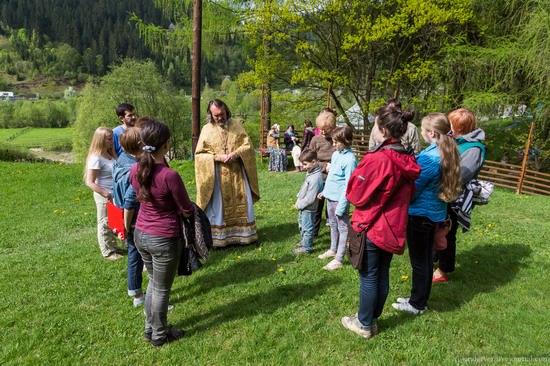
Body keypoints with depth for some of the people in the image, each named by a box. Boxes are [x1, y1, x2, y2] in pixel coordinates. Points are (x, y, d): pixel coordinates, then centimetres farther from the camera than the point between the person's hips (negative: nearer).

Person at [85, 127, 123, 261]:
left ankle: (113, 246, 37)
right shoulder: (96, 158, -20)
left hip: (114, 195, 8)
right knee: (105, 224, 9)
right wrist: (106, 194, -28)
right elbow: (90, 182, -21)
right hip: (104, 197, -7)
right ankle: (107, 252, 23)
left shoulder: (110, 154, 4)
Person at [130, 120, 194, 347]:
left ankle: (150, 329, 41)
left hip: (140, 235, 7)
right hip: (165, 239, -6)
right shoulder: (170, 175, -26)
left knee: (153, 282, 26)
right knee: (162, 289, 13)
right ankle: (159, 336, 33)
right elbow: (187, 211, -13)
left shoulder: (134, 170, -6)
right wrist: (179, 208, 7)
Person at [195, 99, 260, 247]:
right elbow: (199, 155, -2)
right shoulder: (207, 130, -2)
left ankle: (245, 234, 23)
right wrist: (217, 157, -17)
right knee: (219, 206, 4)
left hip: (237, 174, 2)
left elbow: (248, 146, 1)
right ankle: (219, 237, 17)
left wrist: (236, 153, -18)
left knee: (241, 204, 9)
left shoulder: (236, 125, 3)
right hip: (218, 176, -2)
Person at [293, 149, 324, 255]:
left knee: (307, 228, 8)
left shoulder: (315, 178, -30)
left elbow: (310, 198, -27)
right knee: (301, 223, 27)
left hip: (309, 208, -10)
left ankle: (306, 248, 26)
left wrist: (299, 205, -15)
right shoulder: (310, 172, 0)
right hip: (304, 206, 10)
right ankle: (304, 241, 48)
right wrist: (299, 198, 6)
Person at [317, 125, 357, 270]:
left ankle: (338, 260, 13)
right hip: (330, 197, 9)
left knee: (342, 228, 4)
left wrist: (341, 206, -20)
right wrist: (324, 191, 21)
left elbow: (348, 186, -20)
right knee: (333, 225, 23)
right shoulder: (335, 154, 6)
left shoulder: (350, 159, -20)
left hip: (339, 199, -9)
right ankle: (333, 250, 41)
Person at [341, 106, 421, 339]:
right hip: (393, 228, 7)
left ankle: (364, 325, 24)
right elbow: (408, 194, 11)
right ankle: (372, 319, 34)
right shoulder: (407, 161, 0)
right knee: (382, 275, 17)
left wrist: (356, 173, 2)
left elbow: (356, 195, -14)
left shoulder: (376, 159, -23)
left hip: (371, 227, -7)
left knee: (368, 278, 7)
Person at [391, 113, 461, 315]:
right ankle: (421, 299, 35)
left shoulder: (428, 157, -25)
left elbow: (412, 190, -19)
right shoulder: (447, 153, 3)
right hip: (436, 212, 9)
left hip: (420, 214, -9)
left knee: (419, 261, 6)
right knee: (427, 258, 19)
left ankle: (417, 304, 22)